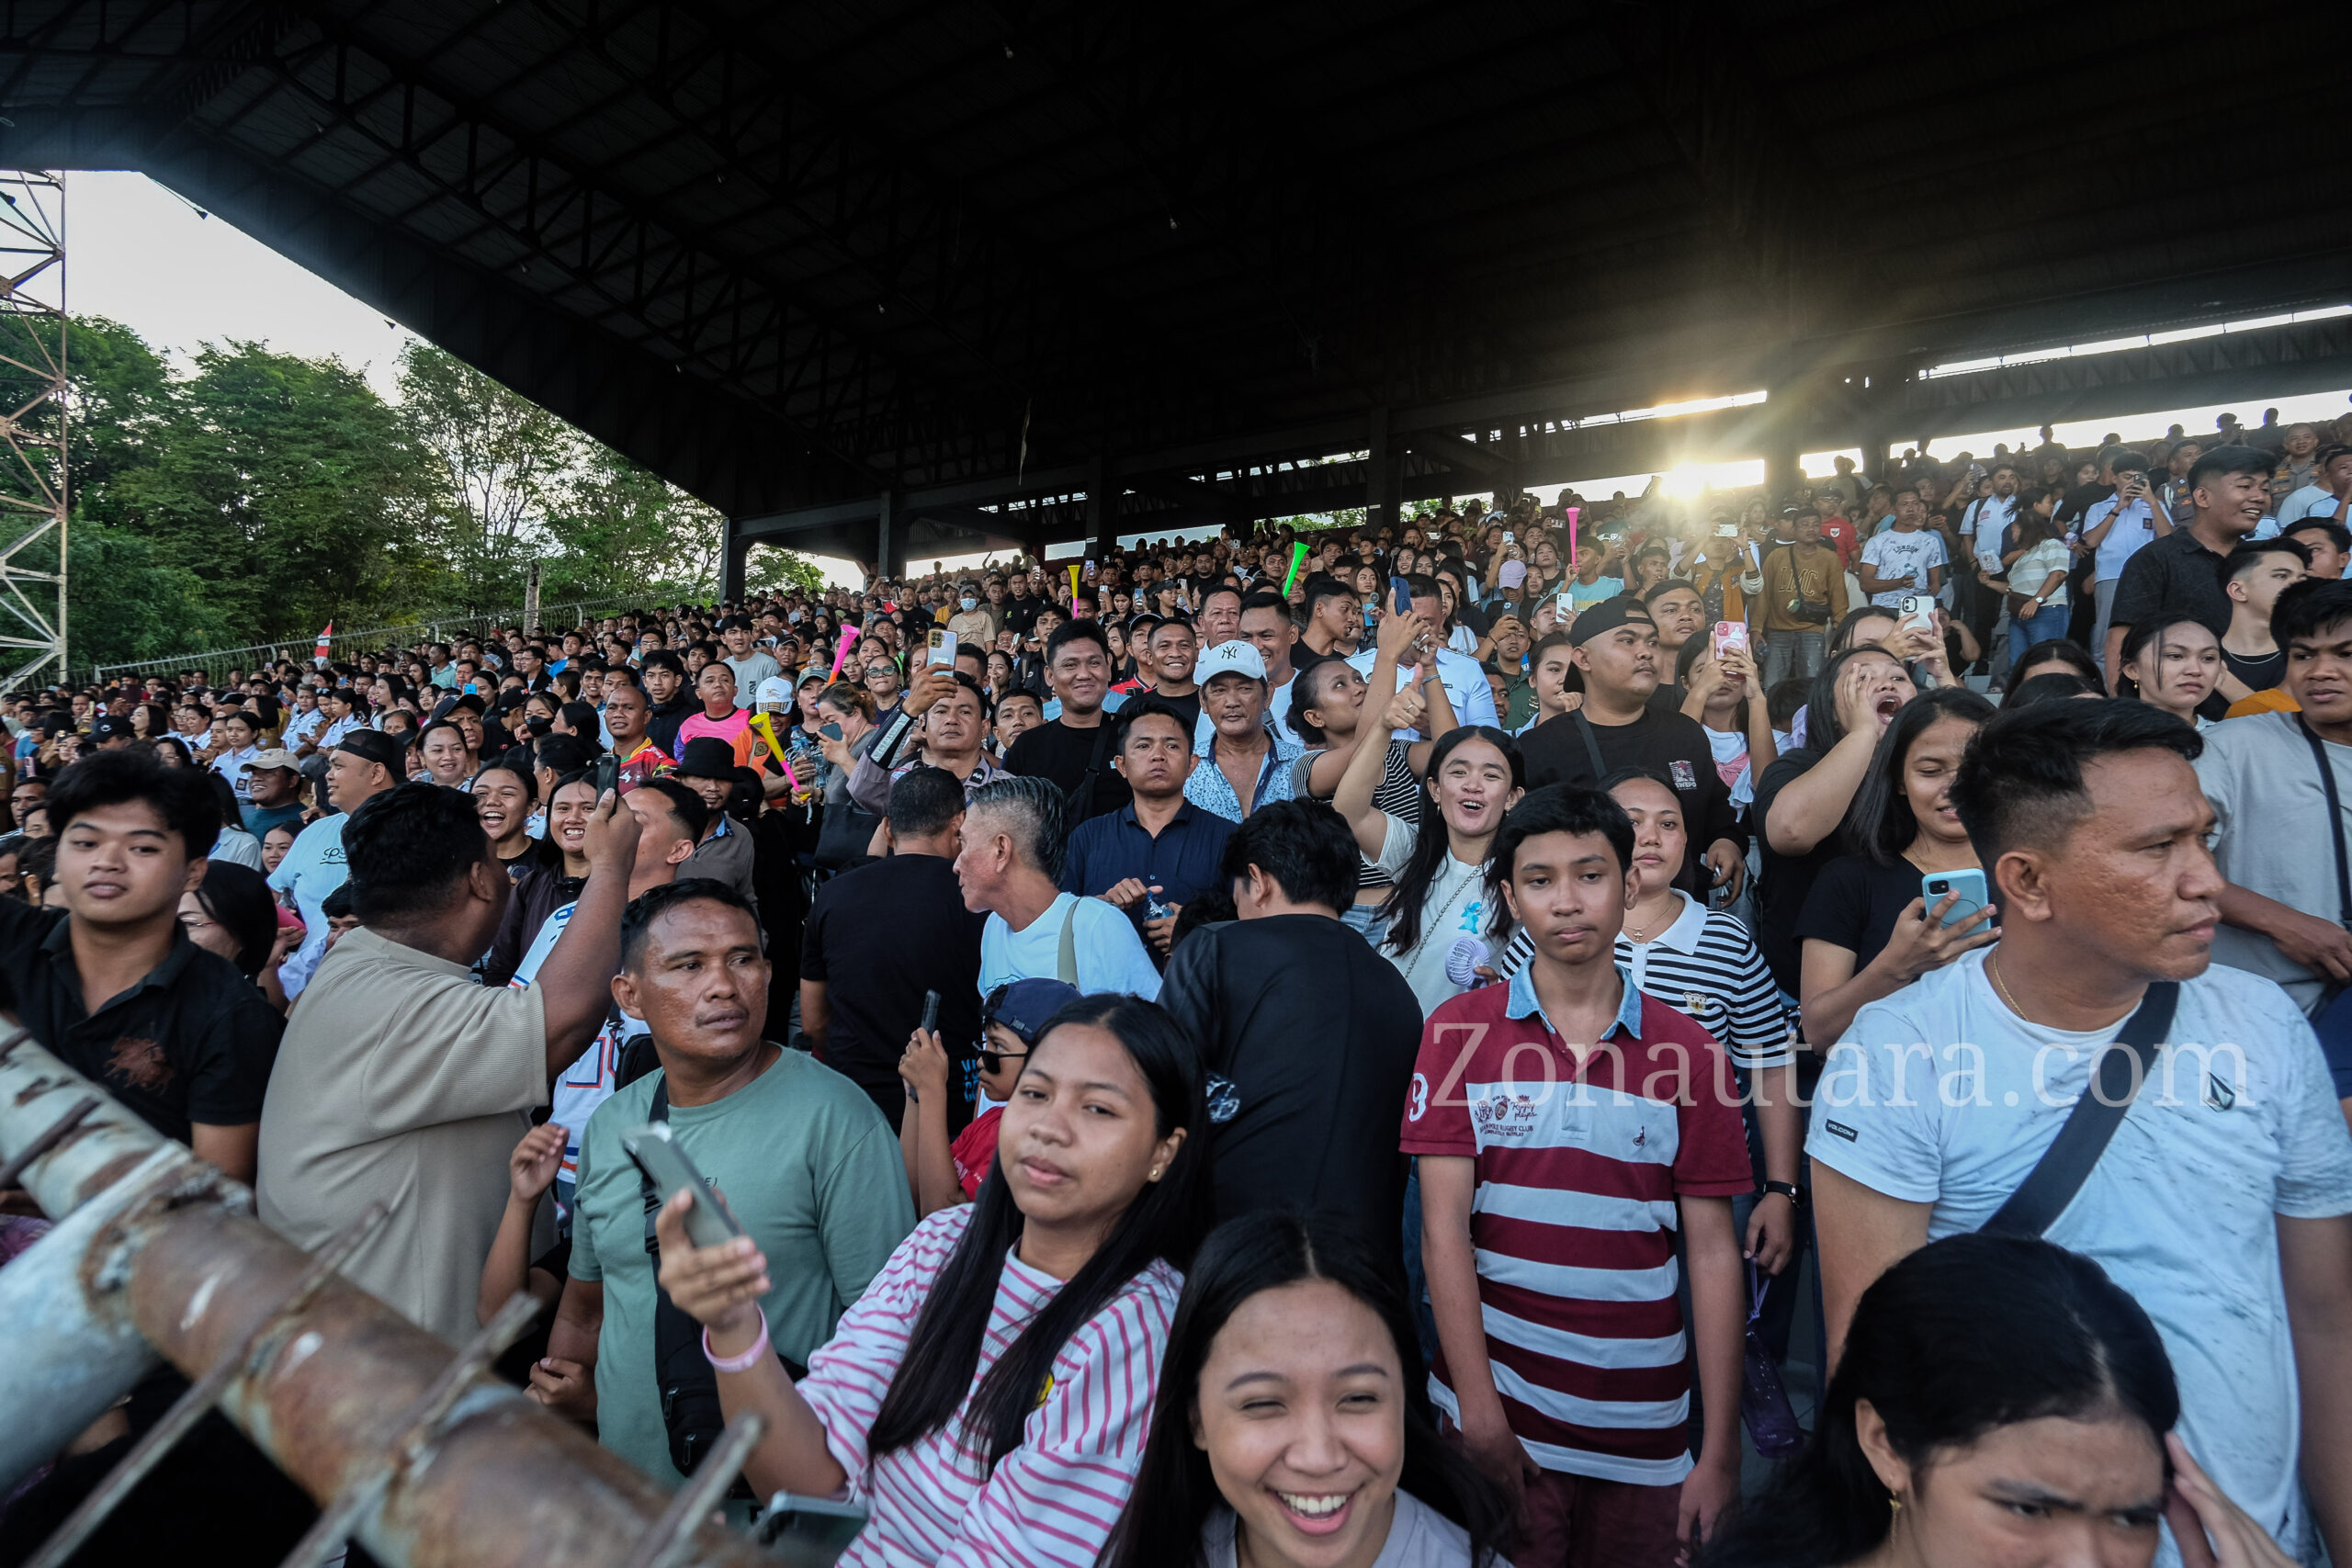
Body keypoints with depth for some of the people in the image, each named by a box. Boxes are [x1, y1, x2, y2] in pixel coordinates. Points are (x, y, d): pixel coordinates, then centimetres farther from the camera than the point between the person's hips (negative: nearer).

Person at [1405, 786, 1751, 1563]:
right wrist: (1480, 1415, -12)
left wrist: (1721, 1455, -2)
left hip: (1644, 1436, 2)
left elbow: (1712, 1254, 0)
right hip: (1493, 1415, -1)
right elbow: (1444, 1229, -7)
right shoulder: (1459, 1032, -4)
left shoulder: (1689, 1052, 0)